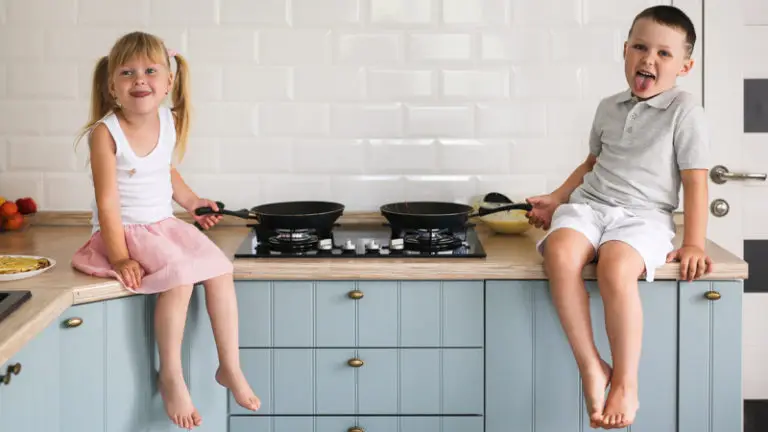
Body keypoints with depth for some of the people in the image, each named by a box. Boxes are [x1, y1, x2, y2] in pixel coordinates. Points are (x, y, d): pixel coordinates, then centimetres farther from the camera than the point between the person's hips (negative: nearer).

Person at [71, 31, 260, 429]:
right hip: (125, 232, -6)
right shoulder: (106, 132, -16)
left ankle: (230, 367, 2)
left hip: (165, 225, 6)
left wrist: (192, 202, 19)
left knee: (220, 270, -11)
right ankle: (171, 377, -13)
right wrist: (120, 258, -22)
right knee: (179, 276, -27)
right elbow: (107, 202, -18)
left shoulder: (169, 121, 1)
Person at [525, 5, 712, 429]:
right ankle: (591, 367, -26)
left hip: (643, 214, -4)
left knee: (616, 268, -37)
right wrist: (556, 199, 22)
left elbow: (695, 181, -1)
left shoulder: (684, 110, 1)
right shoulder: (609, 107, 17)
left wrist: (693, 244, -8)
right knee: (559, 253, -32)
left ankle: (625, 385, -24)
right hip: (589, 204, 4)